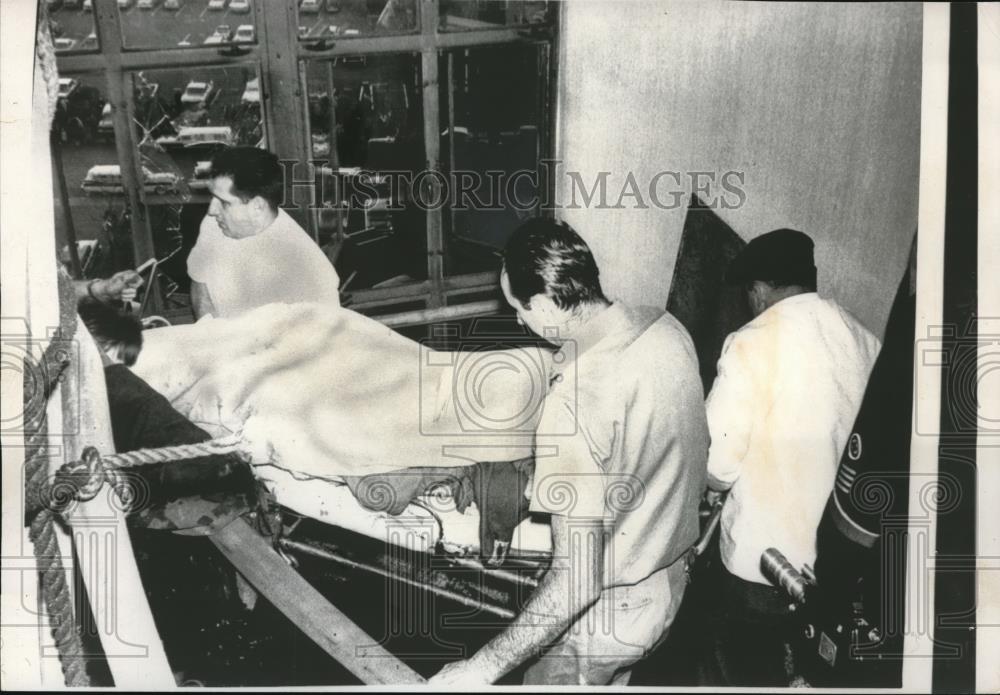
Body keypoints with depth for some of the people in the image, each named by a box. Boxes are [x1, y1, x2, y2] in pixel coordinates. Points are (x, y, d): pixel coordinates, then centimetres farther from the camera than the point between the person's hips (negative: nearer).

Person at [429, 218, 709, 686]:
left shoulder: (575, 404, -35)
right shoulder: (667, 329, -11)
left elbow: (578, 581, -32)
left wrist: (483, 667, -24)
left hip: (602, 617, -7)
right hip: (668, 581, 7)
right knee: (613, 682, 30)